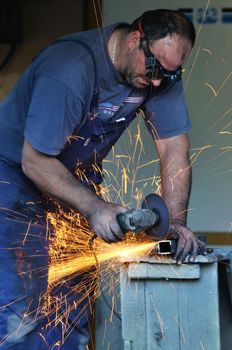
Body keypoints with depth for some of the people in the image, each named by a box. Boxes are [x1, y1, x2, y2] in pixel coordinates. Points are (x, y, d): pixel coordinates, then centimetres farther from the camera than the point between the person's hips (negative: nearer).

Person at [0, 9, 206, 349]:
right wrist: (94, 207, -36)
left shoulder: (162, 70, -12)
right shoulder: (70, 68, -32)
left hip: (75, 178, 7)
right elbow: (34, 161, -28)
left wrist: (176, 222, -21)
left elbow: (174, 148, -10)